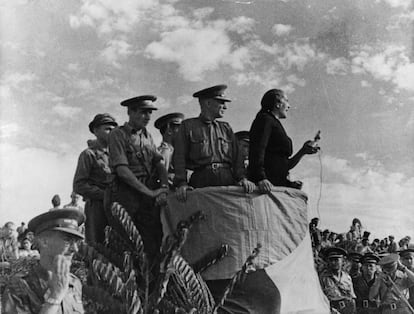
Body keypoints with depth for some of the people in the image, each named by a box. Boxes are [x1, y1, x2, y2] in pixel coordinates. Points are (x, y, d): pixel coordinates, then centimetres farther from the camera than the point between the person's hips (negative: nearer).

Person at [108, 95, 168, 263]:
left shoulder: (147, 135, 18)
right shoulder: (118, 134, -1)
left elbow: (159, 164, 11)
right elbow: (122, 170, -11)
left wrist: (163, 188, -7)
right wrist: (148, 192, -15)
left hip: (150, 195, 5)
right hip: (128, 192, -5)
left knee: (155, 241, -3)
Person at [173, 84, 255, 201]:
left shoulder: (226, 128, 20)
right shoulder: (187, 126, 9)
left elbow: (236, 157, 15)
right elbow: (179, 158, 2)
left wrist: (241, 178, -2)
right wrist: (181, 183, -11)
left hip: (228, 182, 3)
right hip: (201, 182, -3)